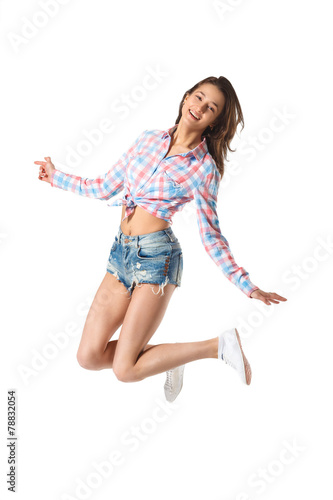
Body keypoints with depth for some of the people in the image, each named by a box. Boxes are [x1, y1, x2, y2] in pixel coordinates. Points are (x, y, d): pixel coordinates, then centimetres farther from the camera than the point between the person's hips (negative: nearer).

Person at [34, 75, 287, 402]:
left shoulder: (205, 167, -3)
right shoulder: (148, 140, 11)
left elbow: (211, 236, -1)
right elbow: (105, 187, 18)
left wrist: (247, 286, -8)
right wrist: (57, 177, 26)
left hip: (156, 256, -6)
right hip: (120, 252, 6)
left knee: (124, 370, -6)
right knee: (88, 357, 3)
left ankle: (219, 346, 6)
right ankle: (168, 356, 24)